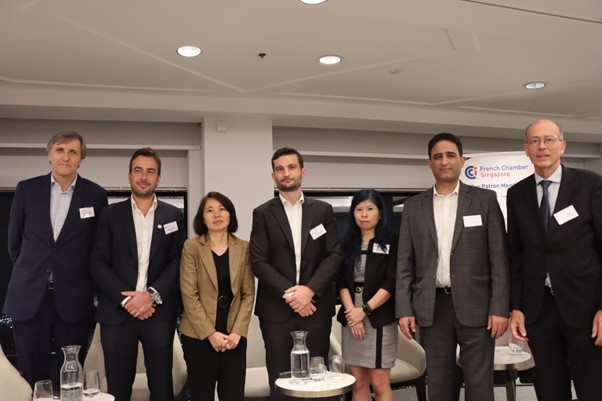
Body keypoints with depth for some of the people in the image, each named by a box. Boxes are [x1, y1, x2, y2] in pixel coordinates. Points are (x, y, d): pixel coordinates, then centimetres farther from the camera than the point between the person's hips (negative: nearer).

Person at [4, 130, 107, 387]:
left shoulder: (95, 195, -1)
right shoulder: (26, 189, 3)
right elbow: (14, 241, 12)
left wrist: (81, 278, 7)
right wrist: (30, 272, 13)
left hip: (73, 299, -1)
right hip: (28, 297, 1)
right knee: (32, 379, 11)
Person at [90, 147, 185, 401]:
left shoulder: (173, 215, 8)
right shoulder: (111, 214, 6)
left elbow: (178, 261, 1)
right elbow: (98, 263, -1)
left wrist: (152, 295, -13)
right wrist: (125, 298, -12)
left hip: (159, 312, 0)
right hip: (117, 312, 0)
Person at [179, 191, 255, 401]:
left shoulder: (243, 247, 4)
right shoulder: (192, 246, -2)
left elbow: (248, 294, 3)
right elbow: (189, 295, -7)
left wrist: (237, 331, -8)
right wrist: (210, 333, -12)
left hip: (233, 335, 2)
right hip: (199, 335, -1)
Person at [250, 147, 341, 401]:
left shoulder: (323, 210, 8)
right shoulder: (263, 213, 4)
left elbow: (334, 255, 1)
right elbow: (259, 262, -3)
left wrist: (310, 290, -12)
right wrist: (288, 294, -13)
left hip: (316, 307, 1)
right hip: (277, 309, -1)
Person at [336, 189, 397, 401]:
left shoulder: (391, 242, 0)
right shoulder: (347, 244, 10)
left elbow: (391, 283, -8)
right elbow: (342, 282, 4)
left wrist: (365, 310, -15)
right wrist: (351, 312, -10)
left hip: (379, 319, -3)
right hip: (351, 318, 4)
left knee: (380, 384, -2)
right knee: (359, 383, 9)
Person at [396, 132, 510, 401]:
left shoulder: (485, 200, 3)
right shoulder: (414, 206, 8)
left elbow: (499, 258, -1)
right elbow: (405, 263, 6)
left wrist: (500, 308, -8)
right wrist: (404, 309, -1)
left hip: (475, 305, -1)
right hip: (432, 307, 2)